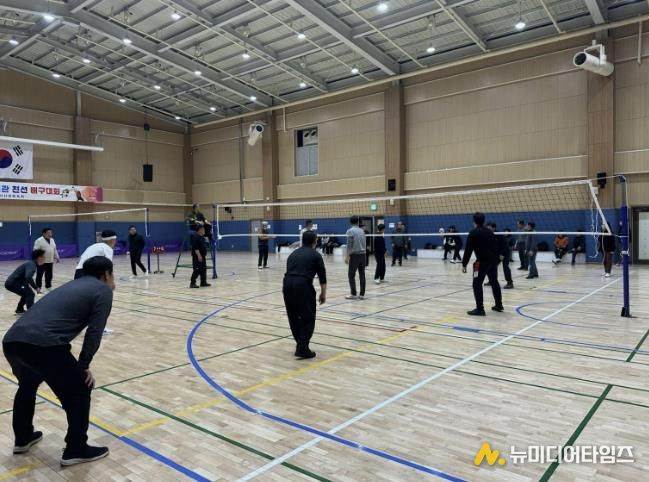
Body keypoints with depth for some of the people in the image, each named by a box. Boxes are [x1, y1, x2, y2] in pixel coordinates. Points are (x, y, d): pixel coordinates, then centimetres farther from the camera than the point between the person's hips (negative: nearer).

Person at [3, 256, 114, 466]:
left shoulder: (72, 285, 31)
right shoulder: (103, 290, 8)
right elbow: (94, 332, -2)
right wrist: (83, 366, 8)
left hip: (12, 340, 8)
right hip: (42, 344, -8)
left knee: (27, 386, 35)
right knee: (79, 389, 11)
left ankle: (22, 438, 49)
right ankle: (76, 450, 18)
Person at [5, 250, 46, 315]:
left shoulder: (32, 264, 13)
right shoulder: (31, 265, -19)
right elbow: (28, 277, -36)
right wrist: (36, 287, -28)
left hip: (12, 282, 11)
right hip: (12, 283, -11)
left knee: (26, 293, 28)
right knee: (30, 294, -14)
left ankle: (19, 310, 46)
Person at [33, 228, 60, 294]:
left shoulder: (52, 240, 13)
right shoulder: (39, 240, -11)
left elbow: (55, 250, 20)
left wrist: (57, 257, 16)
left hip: (50, 261, 7)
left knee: (49, 275, 11)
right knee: (39, 275, 1)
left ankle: (48, 288, 22)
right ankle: (39, 288, 9)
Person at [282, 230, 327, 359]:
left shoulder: (293, 253, 26)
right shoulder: (315, 255, 11)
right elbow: (322, 276, 10)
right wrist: (323, 293, 20)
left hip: (287, 284, 5)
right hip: (303, 285, -5)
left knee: (293, 316, 20)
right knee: (308, 318, 6)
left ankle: (300, 344, 30)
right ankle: (303, 349, 0)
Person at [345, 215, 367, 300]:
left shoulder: (350, 231, -6)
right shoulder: (362, 231, 11)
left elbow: (349, 245, -13)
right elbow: (364, 244, 15)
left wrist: (347, 256, -11)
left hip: (355, 255, -6)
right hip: (363, 254, 6)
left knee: (351, 275, 1)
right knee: (362, 275, 6)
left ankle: (353, 294, 0)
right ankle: (362, 294, 7)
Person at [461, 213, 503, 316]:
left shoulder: (473, 233, -7)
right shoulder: (490, 232, 13)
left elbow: (468, 250, -10)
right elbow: (496, 247, 17)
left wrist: (464, 264, -7)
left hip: (482, 261, -7)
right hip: (493, 261, 7)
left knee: (477, 284, -2)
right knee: (494, 282, 20)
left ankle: (480, 309, -6)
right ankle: (499, 305, 32)